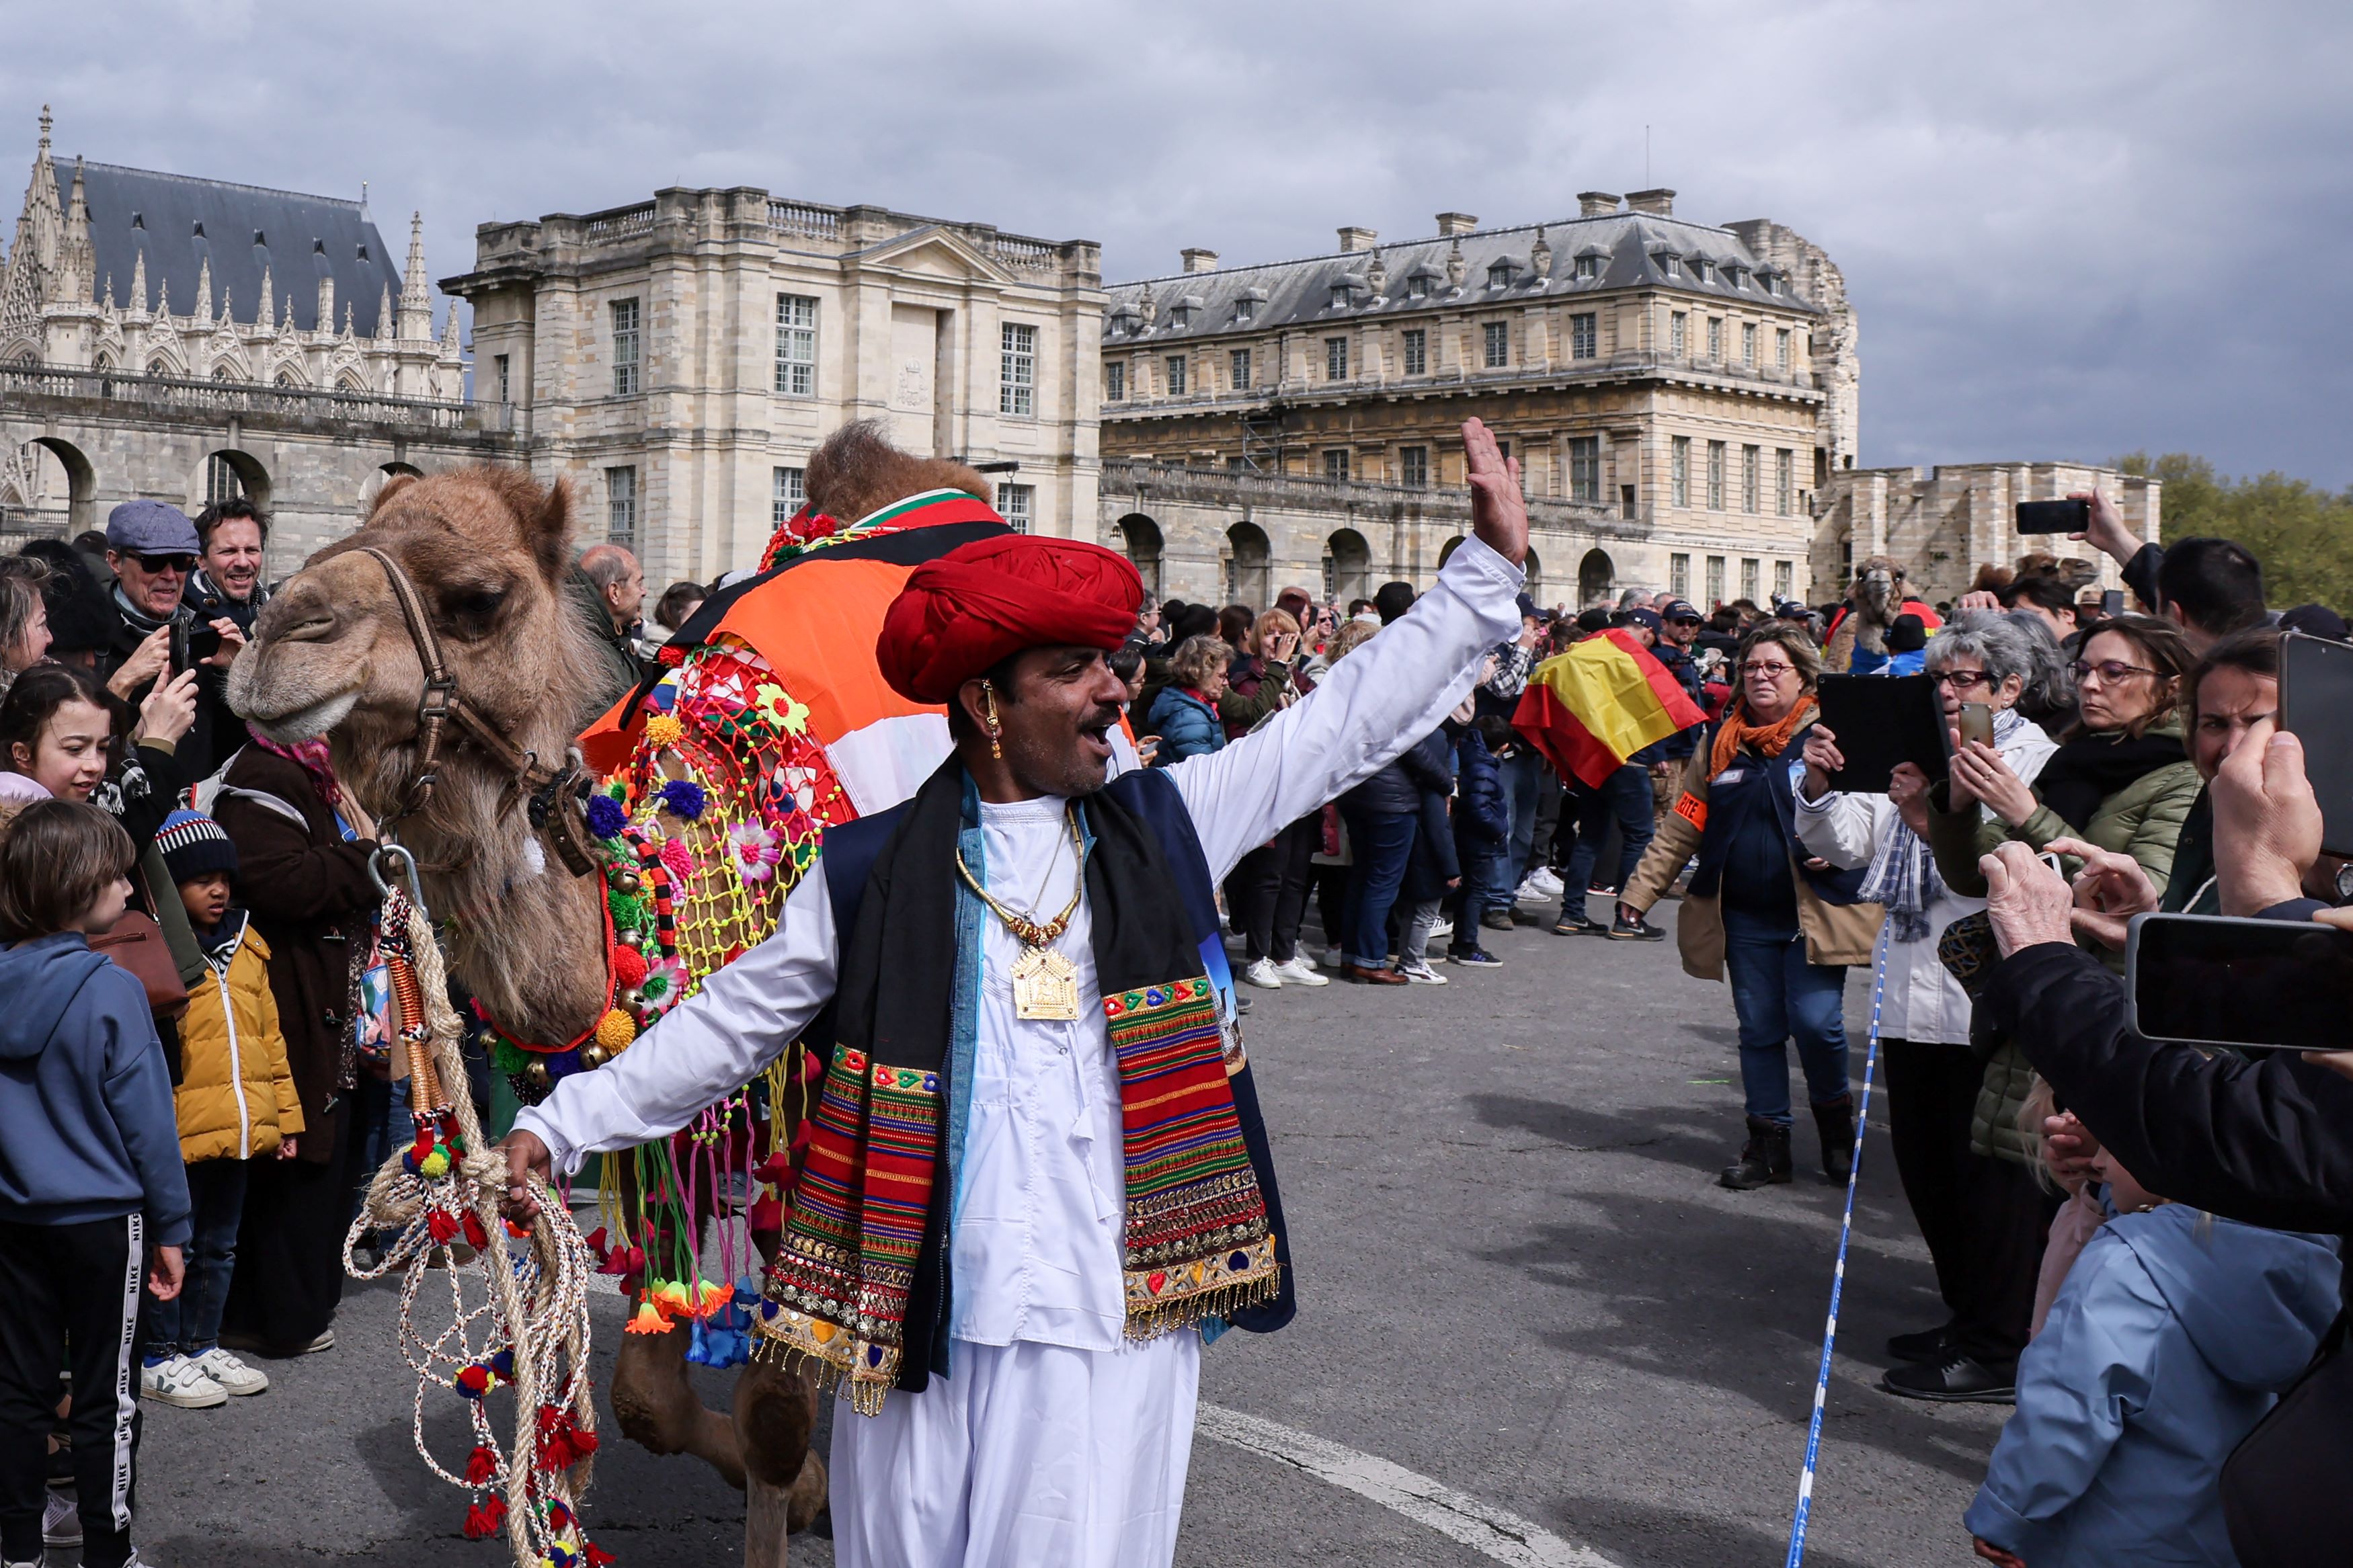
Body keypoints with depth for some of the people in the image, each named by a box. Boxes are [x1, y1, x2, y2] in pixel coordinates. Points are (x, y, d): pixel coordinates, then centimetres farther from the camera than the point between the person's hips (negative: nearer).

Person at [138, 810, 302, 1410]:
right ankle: (160, 1359, 16)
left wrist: (285, 1115, 16)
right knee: (175, 1245, 3)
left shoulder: (246, 948, 12)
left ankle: (202, 1345, 30)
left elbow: (270, 1038, 17)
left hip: (240, 1131, 7)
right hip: (182, 1135, -7)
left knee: (219, 1246, 17)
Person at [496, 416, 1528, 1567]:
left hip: (1114, 1316, 1)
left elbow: (1346, 721, 9)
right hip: (922, 1318, 0)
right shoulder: (874, 870, 2)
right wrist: (561, 1124, 6)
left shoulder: (1164, 824, 7)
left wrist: (1486, 569, 8)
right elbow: (730, 1022, 8)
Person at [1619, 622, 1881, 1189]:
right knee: (1759, 1029, 8)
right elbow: (1682, 825, 12)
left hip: (1815, 910, -4)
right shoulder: (1721, 743, 11)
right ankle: (1768, 1143, 19)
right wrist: (1641, 890, 8)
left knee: (1815, 1021, -10)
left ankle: (1834, 1119, 17)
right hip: (1746, 917, 4)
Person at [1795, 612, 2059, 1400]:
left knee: (1989, 1172, 0)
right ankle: (1966, 1316, 31)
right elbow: (1843, 840, 13)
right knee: (1924, 1160, 16)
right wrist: (1821, 786, -6)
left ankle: (1998, 1350, 9)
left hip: (1989, 1002, -8)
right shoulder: (1918, 752, 15)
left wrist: (1930, 820, -31)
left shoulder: (2034, 761, -7)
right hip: (1914, 995, 8)